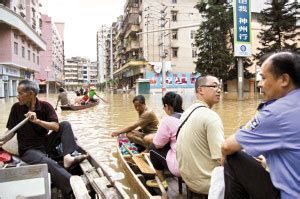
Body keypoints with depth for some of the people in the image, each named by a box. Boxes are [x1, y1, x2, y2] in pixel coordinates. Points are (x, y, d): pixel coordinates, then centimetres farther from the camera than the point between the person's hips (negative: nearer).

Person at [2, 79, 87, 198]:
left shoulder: (45, 106, -4)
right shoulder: (16, 108, -3)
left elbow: (56, 127, -14)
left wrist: (37, 121, -26)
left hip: (45, 144, 3)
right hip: (28, 150, -3)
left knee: (65, 125, -14)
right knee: (48, 163, -34)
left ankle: (69, 156, -32)